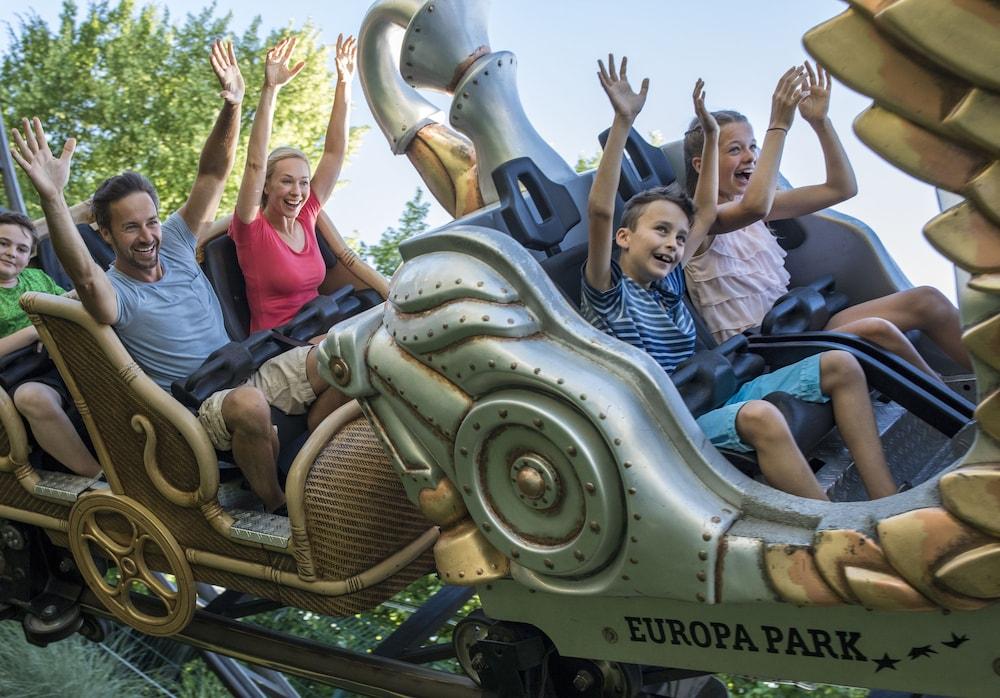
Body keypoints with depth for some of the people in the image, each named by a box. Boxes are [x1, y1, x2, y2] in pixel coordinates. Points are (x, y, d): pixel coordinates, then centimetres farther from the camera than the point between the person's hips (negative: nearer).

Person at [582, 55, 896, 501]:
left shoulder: (668, 284, 18)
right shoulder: (608, 292, -2)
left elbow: (706, 214, 24)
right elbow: (600, 211, -17)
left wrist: (711, 135, 21)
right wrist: (623, 122, -22)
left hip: (716, 403, 9)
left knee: (840, 366, 0)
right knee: (759, 416, -38)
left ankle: (890, 508, -8)